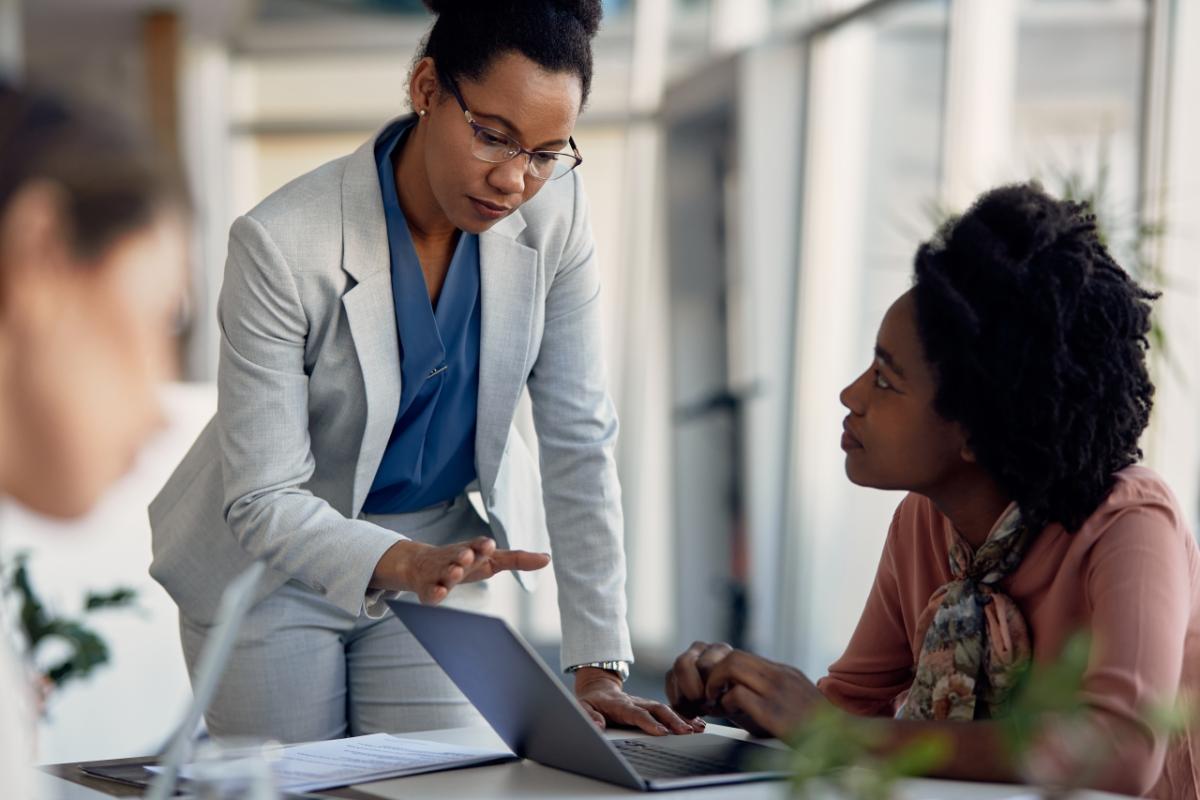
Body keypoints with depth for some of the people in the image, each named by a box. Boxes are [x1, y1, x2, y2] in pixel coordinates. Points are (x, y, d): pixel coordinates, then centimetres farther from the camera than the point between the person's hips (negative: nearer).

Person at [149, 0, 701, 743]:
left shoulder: (553, 211, -16)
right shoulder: (283, 244, -28)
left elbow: (579, 445, -12)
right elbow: (262, 502, -25)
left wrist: (598, 667, -15)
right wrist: (401, 564, -44)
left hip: (444, 549, 3)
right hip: (277, 563, -3)